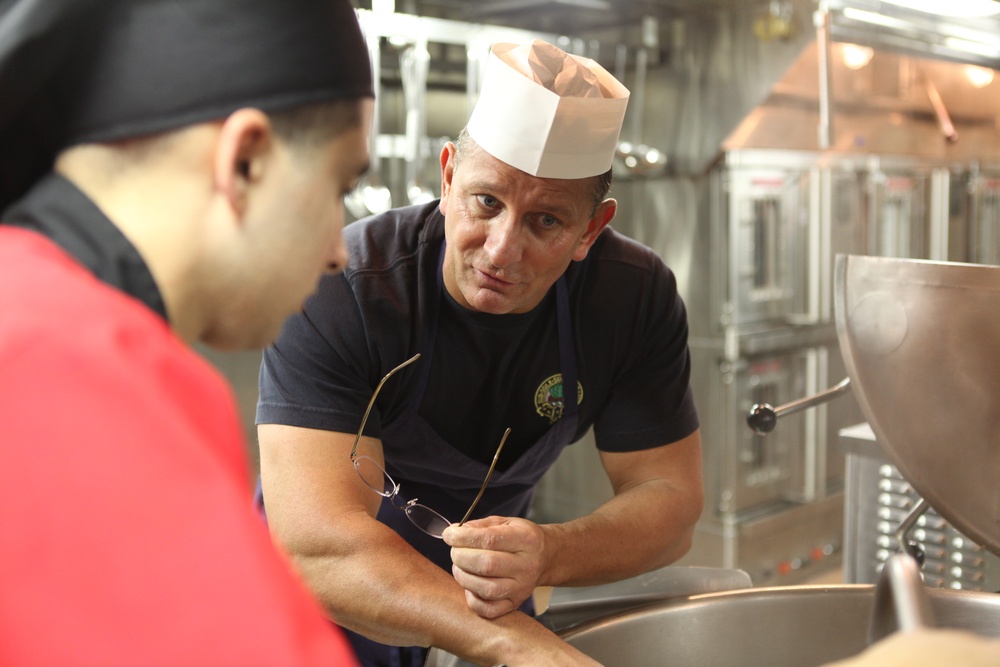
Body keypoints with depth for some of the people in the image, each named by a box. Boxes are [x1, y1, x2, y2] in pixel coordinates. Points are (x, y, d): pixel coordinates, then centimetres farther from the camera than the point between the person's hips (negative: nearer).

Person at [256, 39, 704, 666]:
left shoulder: (637, 295, -13)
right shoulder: (338, 293, -24)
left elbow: (669, 496, -10)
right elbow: (318, 543, -31)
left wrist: (546, 555, -29)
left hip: (493, 607, 4)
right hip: (327, 613, -3)